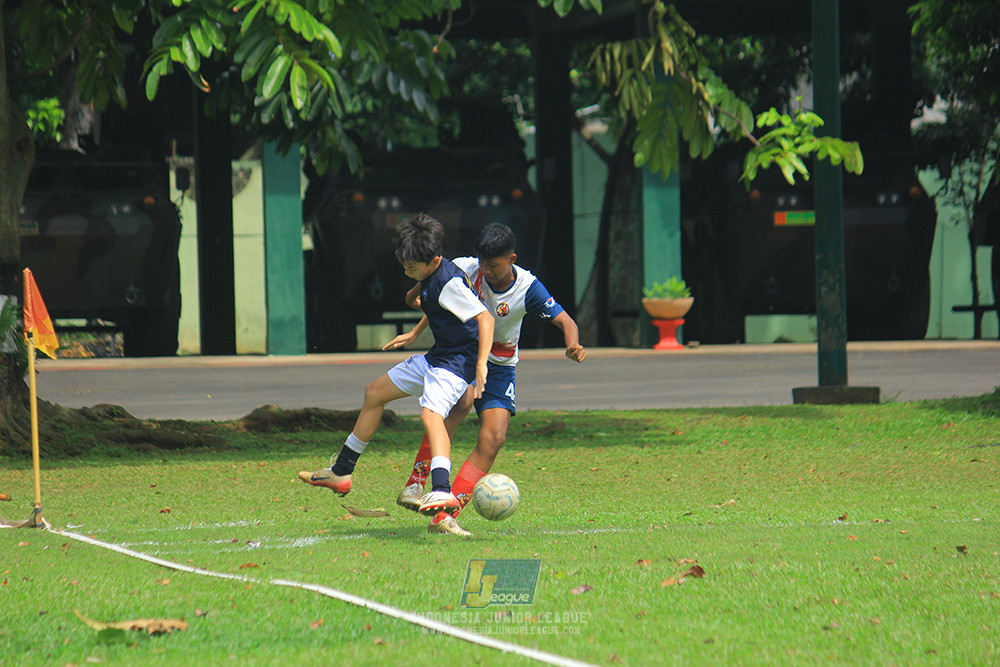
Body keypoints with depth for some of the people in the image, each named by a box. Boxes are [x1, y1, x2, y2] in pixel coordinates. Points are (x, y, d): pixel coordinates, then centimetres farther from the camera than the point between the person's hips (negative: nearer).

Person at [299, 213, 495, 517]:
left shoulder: (450, 283, -24)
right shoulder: (430, 277, 4)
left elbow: (485, 318, -29)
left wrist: (481, 365, -36)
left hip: (457, 362, -11)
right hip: (435, 357, 11)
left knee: (431, 413, -35)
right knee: (374, 392, 18)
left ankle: (442, 491, -53)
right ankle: (341, 472, 30)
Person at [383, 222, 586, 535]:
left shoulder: (528, 288, -18)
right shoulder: (465, 270, -17)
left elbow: (565, 322, -18)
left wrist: (573, 346, -40)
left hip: (500, 365, 2)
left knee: (494, 437, -14)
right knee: (462, 401, -34)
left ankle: (445, 517, -11)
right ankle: (415, 483, -31)